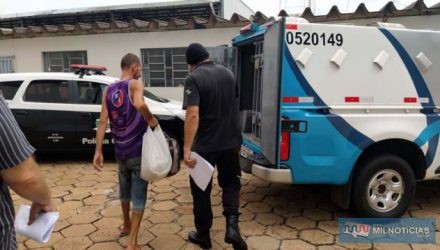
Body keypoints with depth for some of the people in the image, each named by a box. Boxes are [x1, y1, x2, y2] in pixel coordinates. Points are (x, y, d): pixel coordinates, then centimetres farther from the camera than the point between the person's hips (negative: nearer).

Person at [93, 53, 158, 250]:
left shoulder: (108, 90, 7)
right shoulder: (135, 84, -10)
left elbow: (102, 122, 2)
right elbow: (139, 104, -33)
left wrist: (98, 151, 2)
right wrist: (150, 119, -15)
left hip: (120, 150, 6)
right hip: (138, 150, -6)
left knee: (124, 190, 25)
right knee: (139, 195, 4)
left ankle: (126, 226, 44)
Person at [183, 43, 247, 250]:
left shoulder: (193, 79, -14)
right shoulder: (227, 73, 6)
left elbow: (193, 114, -26)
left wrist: (187, 148, -27)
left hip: (204, 144, -4)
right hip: (230, 141, 5)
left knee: (201, 190, 13)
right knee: (230, 182, 21)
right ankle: (232, 226, 4)